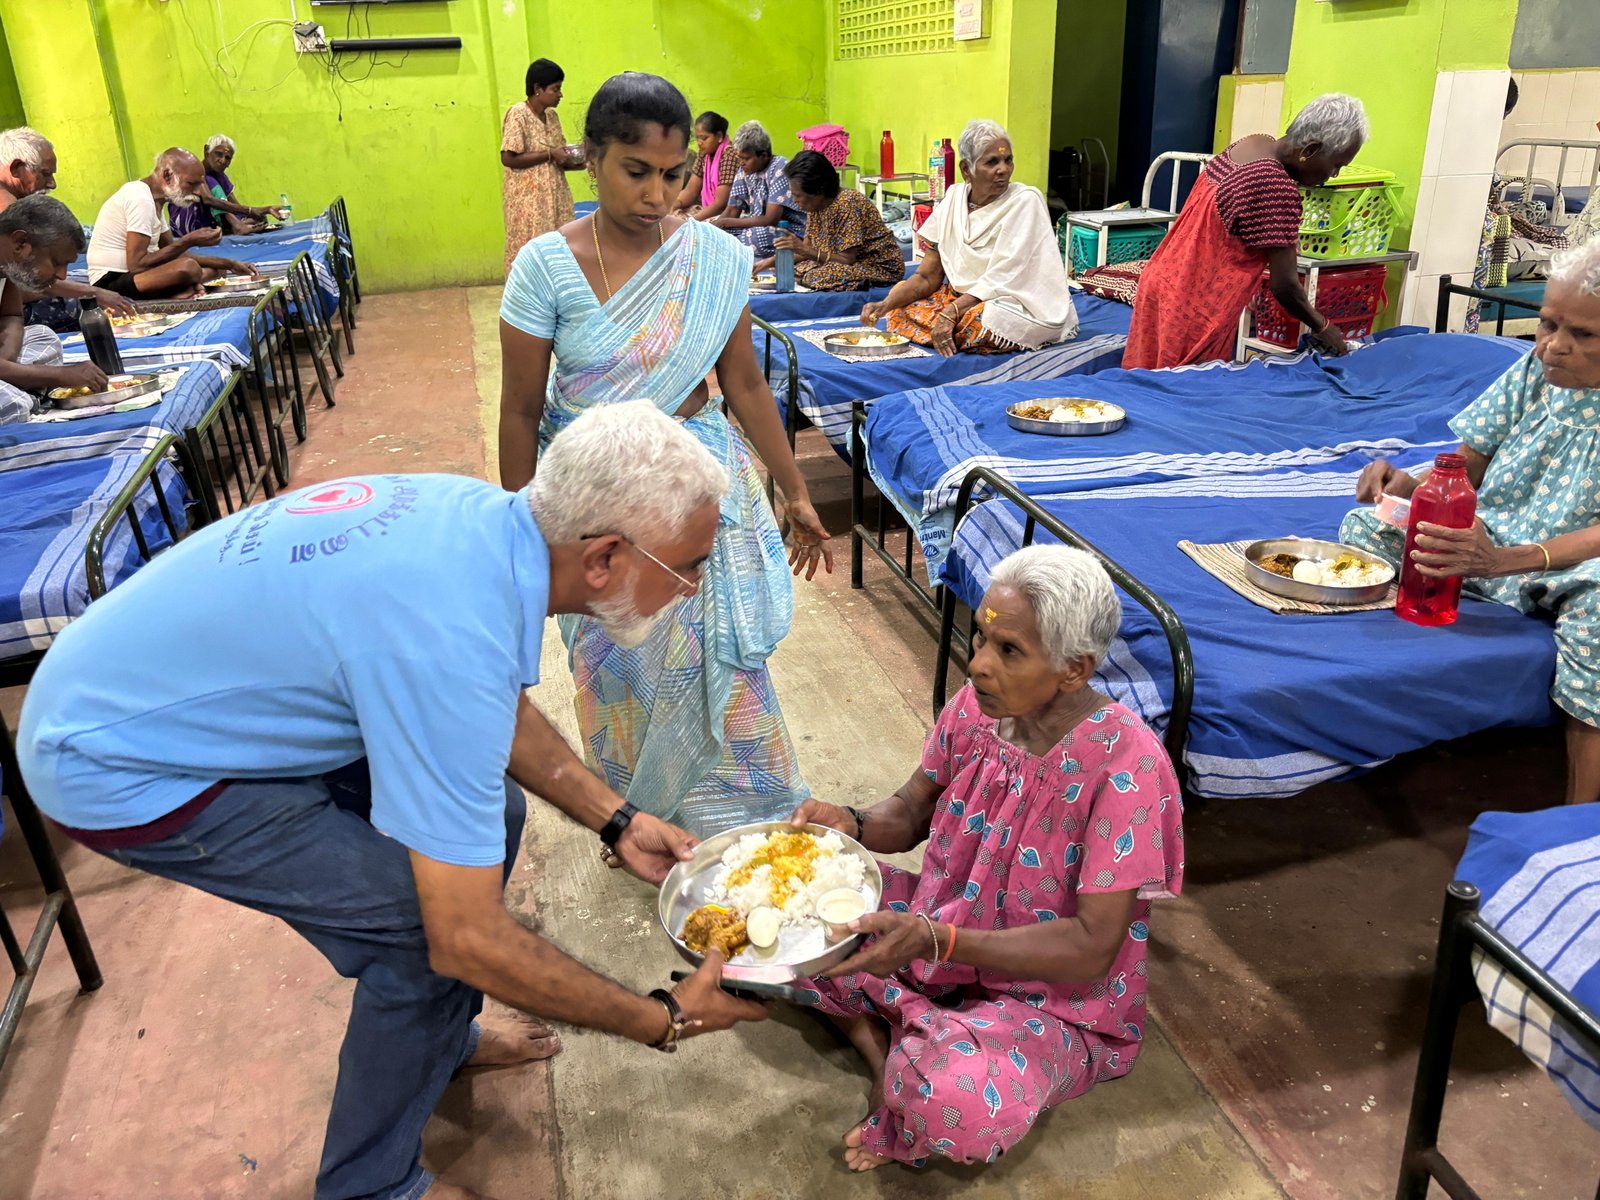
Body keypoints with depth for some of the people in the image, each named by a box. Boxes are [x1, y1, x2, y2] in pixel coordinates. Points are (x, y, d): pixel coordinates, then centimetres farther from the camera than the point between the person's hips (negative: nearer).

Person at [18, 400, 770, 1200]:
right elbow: (466, 941, -30)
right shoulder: (451, 642, -37)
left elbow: (498, 710, 8)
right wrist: (664, 1021, -18)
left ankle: (443, 1038, 33)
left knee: (488, 809, 9)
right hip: (121, 767, -8)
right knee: (427, 926, -12)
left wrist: (614, 822, 2)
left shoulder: (487, 516, -12)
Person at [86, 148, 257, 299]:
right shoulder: (141, 198, -16)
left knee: (215, 270, 11)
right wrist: (189, 241, -18)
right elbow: (136, 265, -23)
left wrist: (229, 264, 8)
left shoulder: (153, 199, 14)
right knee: (188, 268, -35)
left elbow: (174, 255, 16)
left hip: (133, 276, 10)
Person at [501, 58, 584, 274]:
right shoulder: (517, 114, -11)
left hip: (555, 197, 7)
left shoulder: (552, 115, 11)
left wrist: (571, 161, -2)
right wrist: (550, 154, -17)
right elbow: (508, 158, -17)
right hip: (528, 200, -7)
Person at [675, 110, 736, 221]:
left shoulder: (729, 156, -18)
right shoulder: (703, 153, 5)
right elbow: (690, 190, 6)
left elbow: (720, 203, -22)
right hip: (708, 210, 7)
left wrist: (691, 221, -28)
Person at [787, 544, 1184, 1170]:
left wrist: (935, 940, -37)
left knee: (955, 1106, -36)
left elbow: (1091, 948, -26)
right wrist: (851, 824, -20)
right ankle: (882, 1050, -3)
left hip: (1054, 996, -5)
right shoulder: (977, 704, -11)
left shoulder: (1125, 765, -28)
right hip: (940, 937, 6)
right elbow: (910, 813, 3)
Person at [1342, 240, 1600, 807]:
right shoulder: (1536, 367, 2)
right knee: (1366, 526, -13)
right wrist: (1411, 485, -18)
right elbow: (1467, 469, 7)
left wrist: (1501, 560, -42)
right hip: (1491, 537, 6)